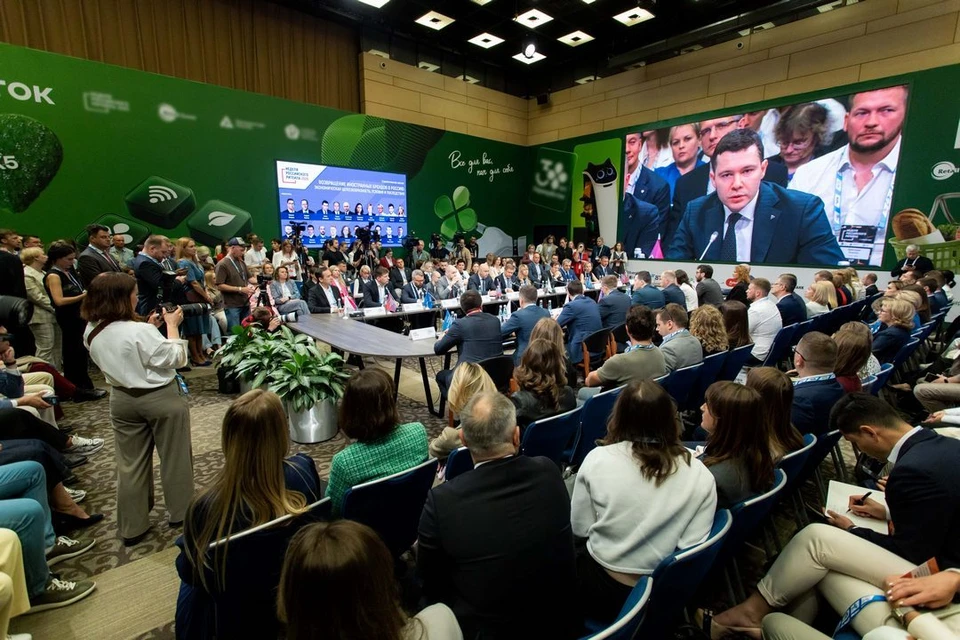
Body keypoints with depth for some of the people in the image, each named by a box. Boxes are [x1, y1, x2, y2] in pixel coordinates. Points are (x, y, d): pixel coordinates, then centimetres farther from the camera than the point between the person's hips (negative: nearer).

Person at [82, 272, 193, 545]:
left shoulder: (92, 333, -2)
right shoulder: (139, 330, -26)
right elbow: (176, 359, -17)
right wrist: (172, 325, -10)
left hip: (122, 399, 7)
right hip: (161, 398, -6)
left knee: (130, 463, 16)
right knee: (175, 457, 12)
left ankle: (132, 527, 26)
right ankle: (180, 513, 28)